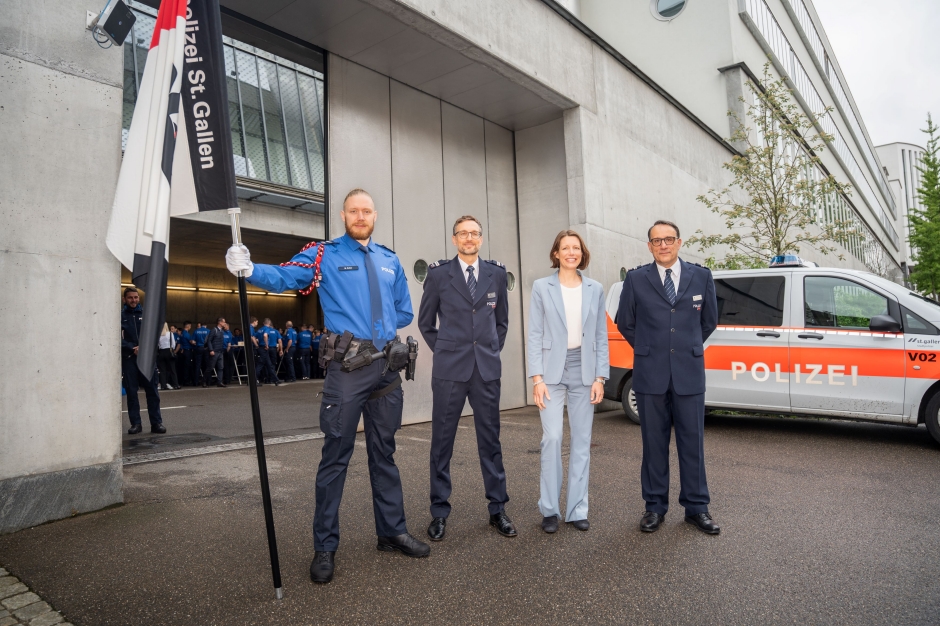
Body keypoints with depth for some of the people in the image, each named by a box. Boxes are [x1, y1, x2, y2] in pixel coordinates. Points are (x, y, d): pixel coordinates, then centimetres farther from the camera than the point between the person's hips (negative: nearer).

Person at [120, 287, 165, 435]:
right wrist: (132, 349, -16)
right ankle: (135, 423, 11)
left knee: (152, 390, 0)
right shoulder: (120, 315, 3)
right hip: (128, 357, -1)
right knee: (131, 391, 3)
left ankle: (156, 422, 3)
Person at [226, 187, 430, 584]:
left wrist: (379, 327, 5)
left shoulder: (390, 261, 14)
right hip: (347, 367, -5)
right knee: (336, 455, -1)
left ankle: (392, 532, 29)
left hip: (388, 366, 5)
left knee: (384, 453, 15)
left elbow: (404, 312, 19)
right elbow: (284, 277, -17)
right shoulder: (325, 255, 0)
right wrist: (248, 270, -36)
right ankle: (325, 547, 14)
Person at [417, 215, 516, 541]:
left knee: (490, 440, 9)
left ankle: (498, 509, 22)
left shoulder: (496, 273, 7)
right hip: (449, 370, -2)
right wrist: (443, 352, 4)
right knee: (442, 441, 5)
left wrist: (492, 351, 9)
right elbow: (425, 322, 8)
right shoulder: (438, 273, 1)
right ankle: (439, 512, 18)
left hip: (487, 369, 2)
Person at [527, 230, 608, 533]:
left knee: (581, 441, 7)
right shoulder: (542, 287, 0)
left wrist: (600, 377, 0)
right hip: (552, 370, -2)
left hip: (584, 371, 3)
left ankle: (577, 509, 18)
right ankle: (549, 509, 8)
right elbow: (535, 335, -2)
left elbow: (601, 337, 7)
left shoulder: (595, 289, 7)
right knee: (552, 437, -8)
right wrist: (537, 378, -9)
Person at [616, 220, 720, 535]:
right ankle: (655, 507, 19)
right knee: (654, 443, 7)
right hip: (650, 374, -1)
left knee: (692, 442, 6)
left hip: (689, 373, 1)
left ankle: (696, 507, 20)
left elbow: (709, 320, 16)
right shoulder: (636, 279, 1)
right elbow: (625, 323, 11)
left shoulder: (701, 276, 5)